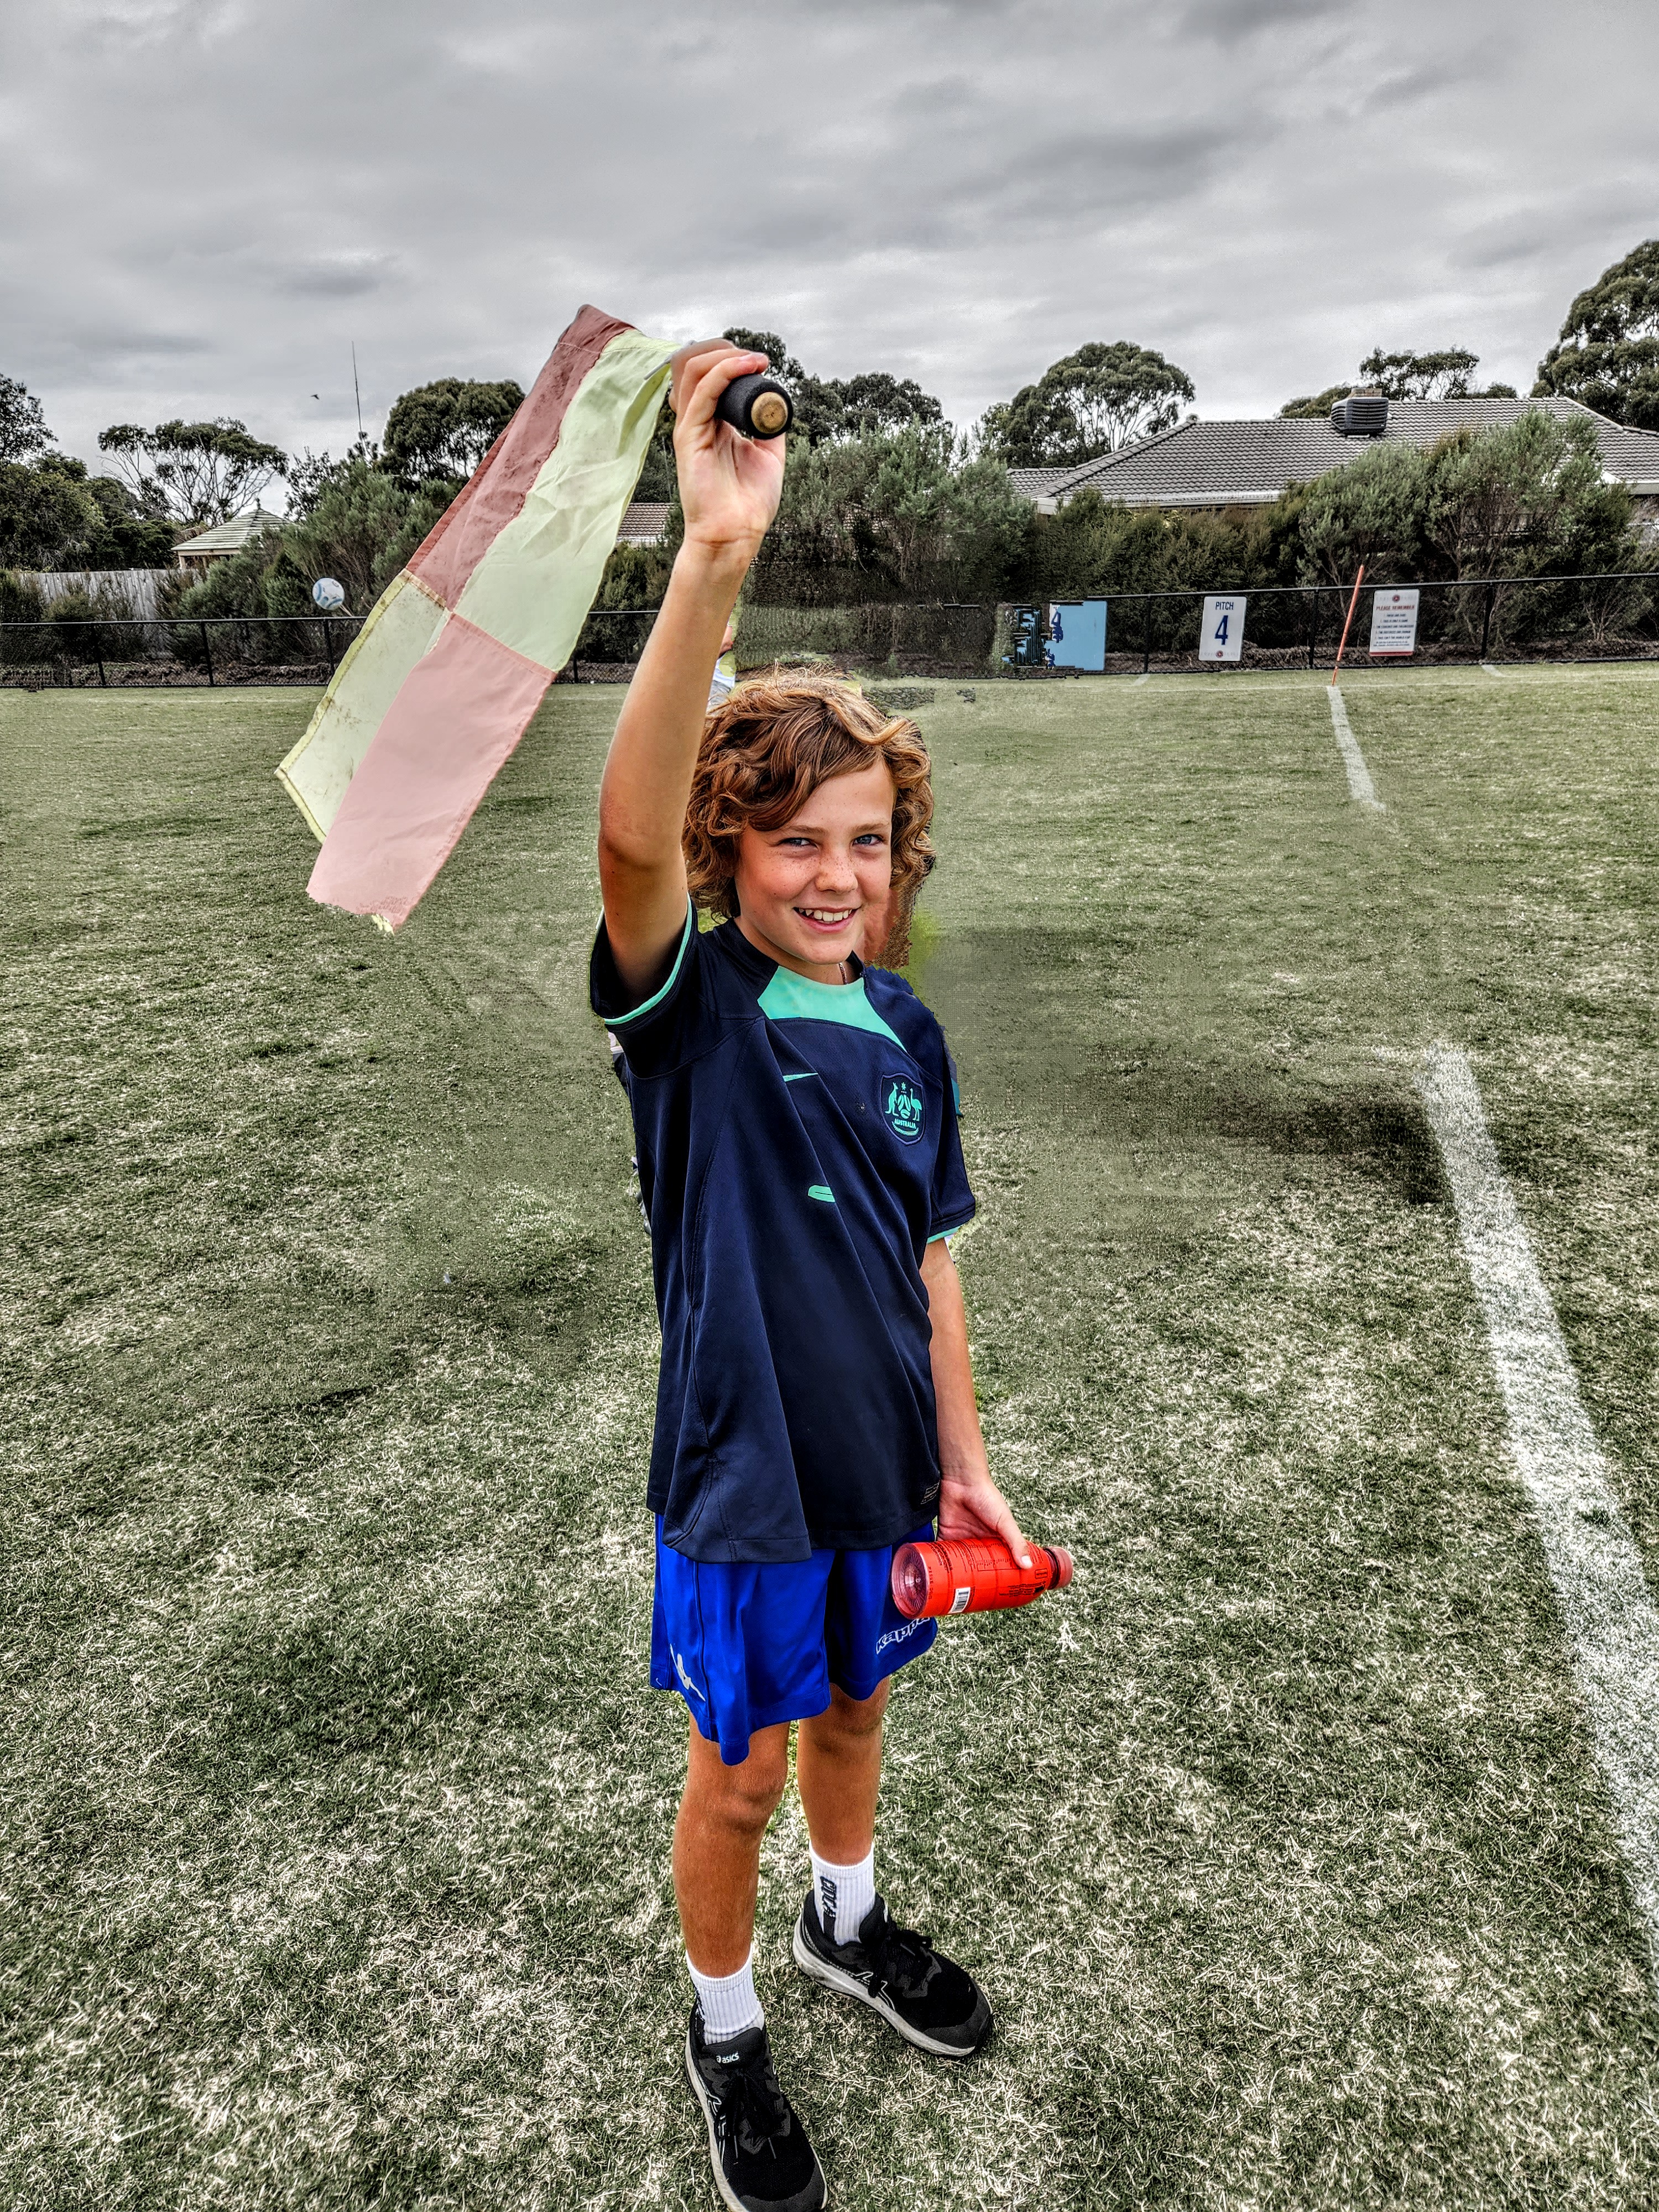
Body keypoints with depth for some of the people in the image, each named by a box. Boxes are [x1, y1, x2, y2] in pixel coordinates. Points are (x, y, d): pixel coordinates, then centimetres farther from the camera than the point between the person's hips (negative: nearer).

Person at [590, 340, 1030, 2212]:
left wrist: (963, 1460, 8)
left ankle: (851, 1929, 57)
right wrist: (716, 555, -49)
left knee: (851, 1716, 27)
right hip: (746, 1485, -4)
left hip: (883, 1469, 5)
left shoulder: (905, 1029, -3)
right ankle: (726, 2026, 46)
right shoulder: (690, 1007, -18)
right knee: (741, 1772, 17)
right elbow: (630, 838, -40)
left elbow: (926, 1259, 4)